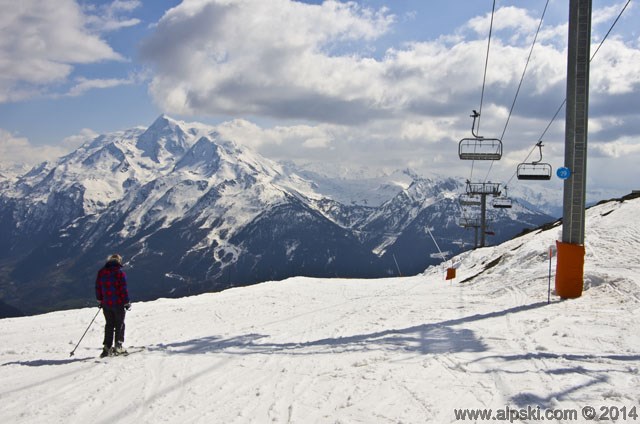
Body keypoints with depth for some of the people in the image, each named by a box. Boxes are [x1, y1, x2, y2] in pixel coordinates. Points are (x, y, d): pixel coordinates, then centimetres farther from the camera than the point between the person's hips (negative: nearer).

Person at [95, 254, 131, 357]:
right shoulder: (120, 272, -12)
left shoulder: (101, 272, 4)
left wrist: (99, 300, 19)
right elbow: (124, 289, -12)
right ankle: (118, 345, 2)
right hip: (118, 303, -4)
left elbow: (98, 287, 10)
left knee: (109, 325, 12)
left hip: (106, 304, 5)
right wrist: (127, 302, -5)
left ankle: (107, 347, 7)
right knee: (119, 324, 7)